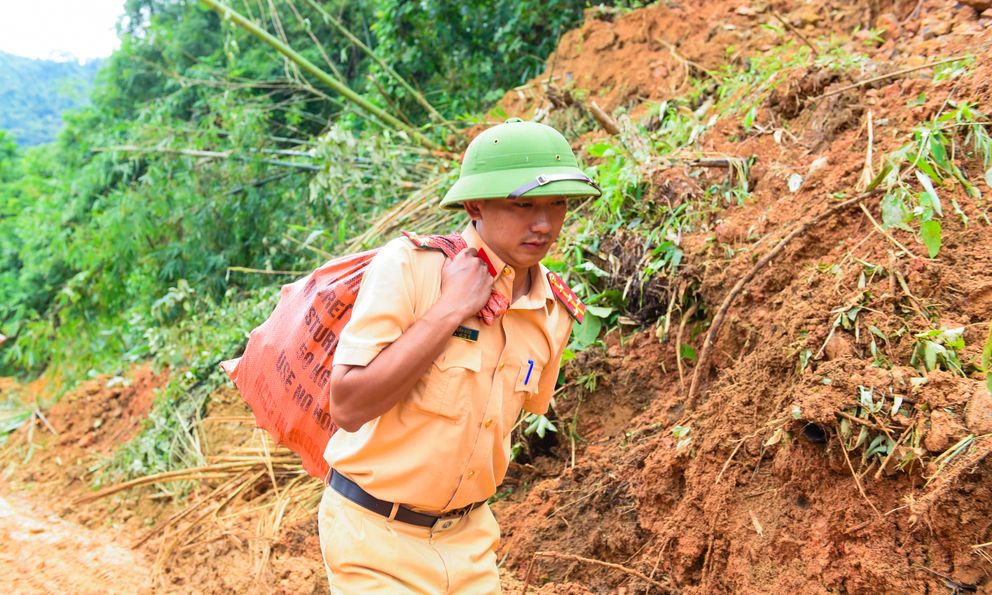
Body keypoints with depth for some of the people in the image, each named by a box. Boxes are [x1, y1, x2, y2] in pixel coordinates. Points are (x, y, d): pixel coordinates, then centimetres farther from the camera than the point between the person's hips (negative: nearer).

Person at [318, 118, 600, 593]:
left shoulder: (556, 313, -2)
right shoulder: (409, 265, -19)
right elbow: (347, 406, -26)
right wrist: (450, 309, -26)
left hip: (470, 536, 5)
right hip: (376, 535, -5)